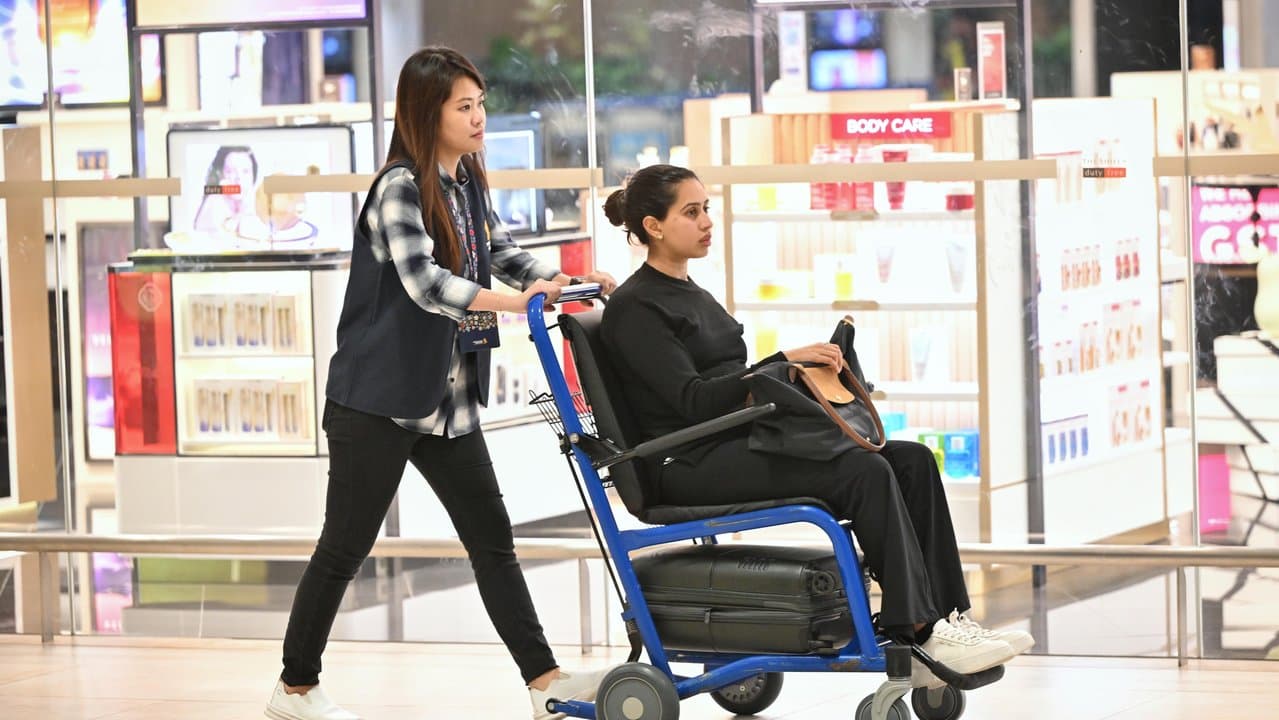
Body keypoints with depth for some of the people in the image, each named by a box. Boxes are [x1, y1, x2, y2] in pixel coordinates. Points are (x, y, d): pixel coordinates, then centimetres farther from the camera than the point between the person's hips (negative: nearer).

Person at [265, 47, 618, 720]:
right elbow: (423, 281, -29)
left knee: (491, 537, 4)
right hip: (378, 400, -8)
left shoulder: (467, 185, 9)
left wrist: (569, 279, -5)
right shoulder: (399, 187, -17)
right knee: (346, 544, 1)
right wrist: (513, 301, -39)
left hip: (446, 399, 8)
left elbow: (506, 257, 14)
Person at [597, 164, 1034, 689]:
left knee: (912, 460, -7)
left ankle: (945, 616, -14)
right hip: (694, 465, -9)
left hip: (741, 442, 9)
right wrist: (784, 361, -22)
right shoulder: (635, 308, -8)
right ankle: (919, 634, -24)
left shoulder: (690, 294, 20)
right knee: (865, 473, -26)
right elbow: (693, 399, -18)